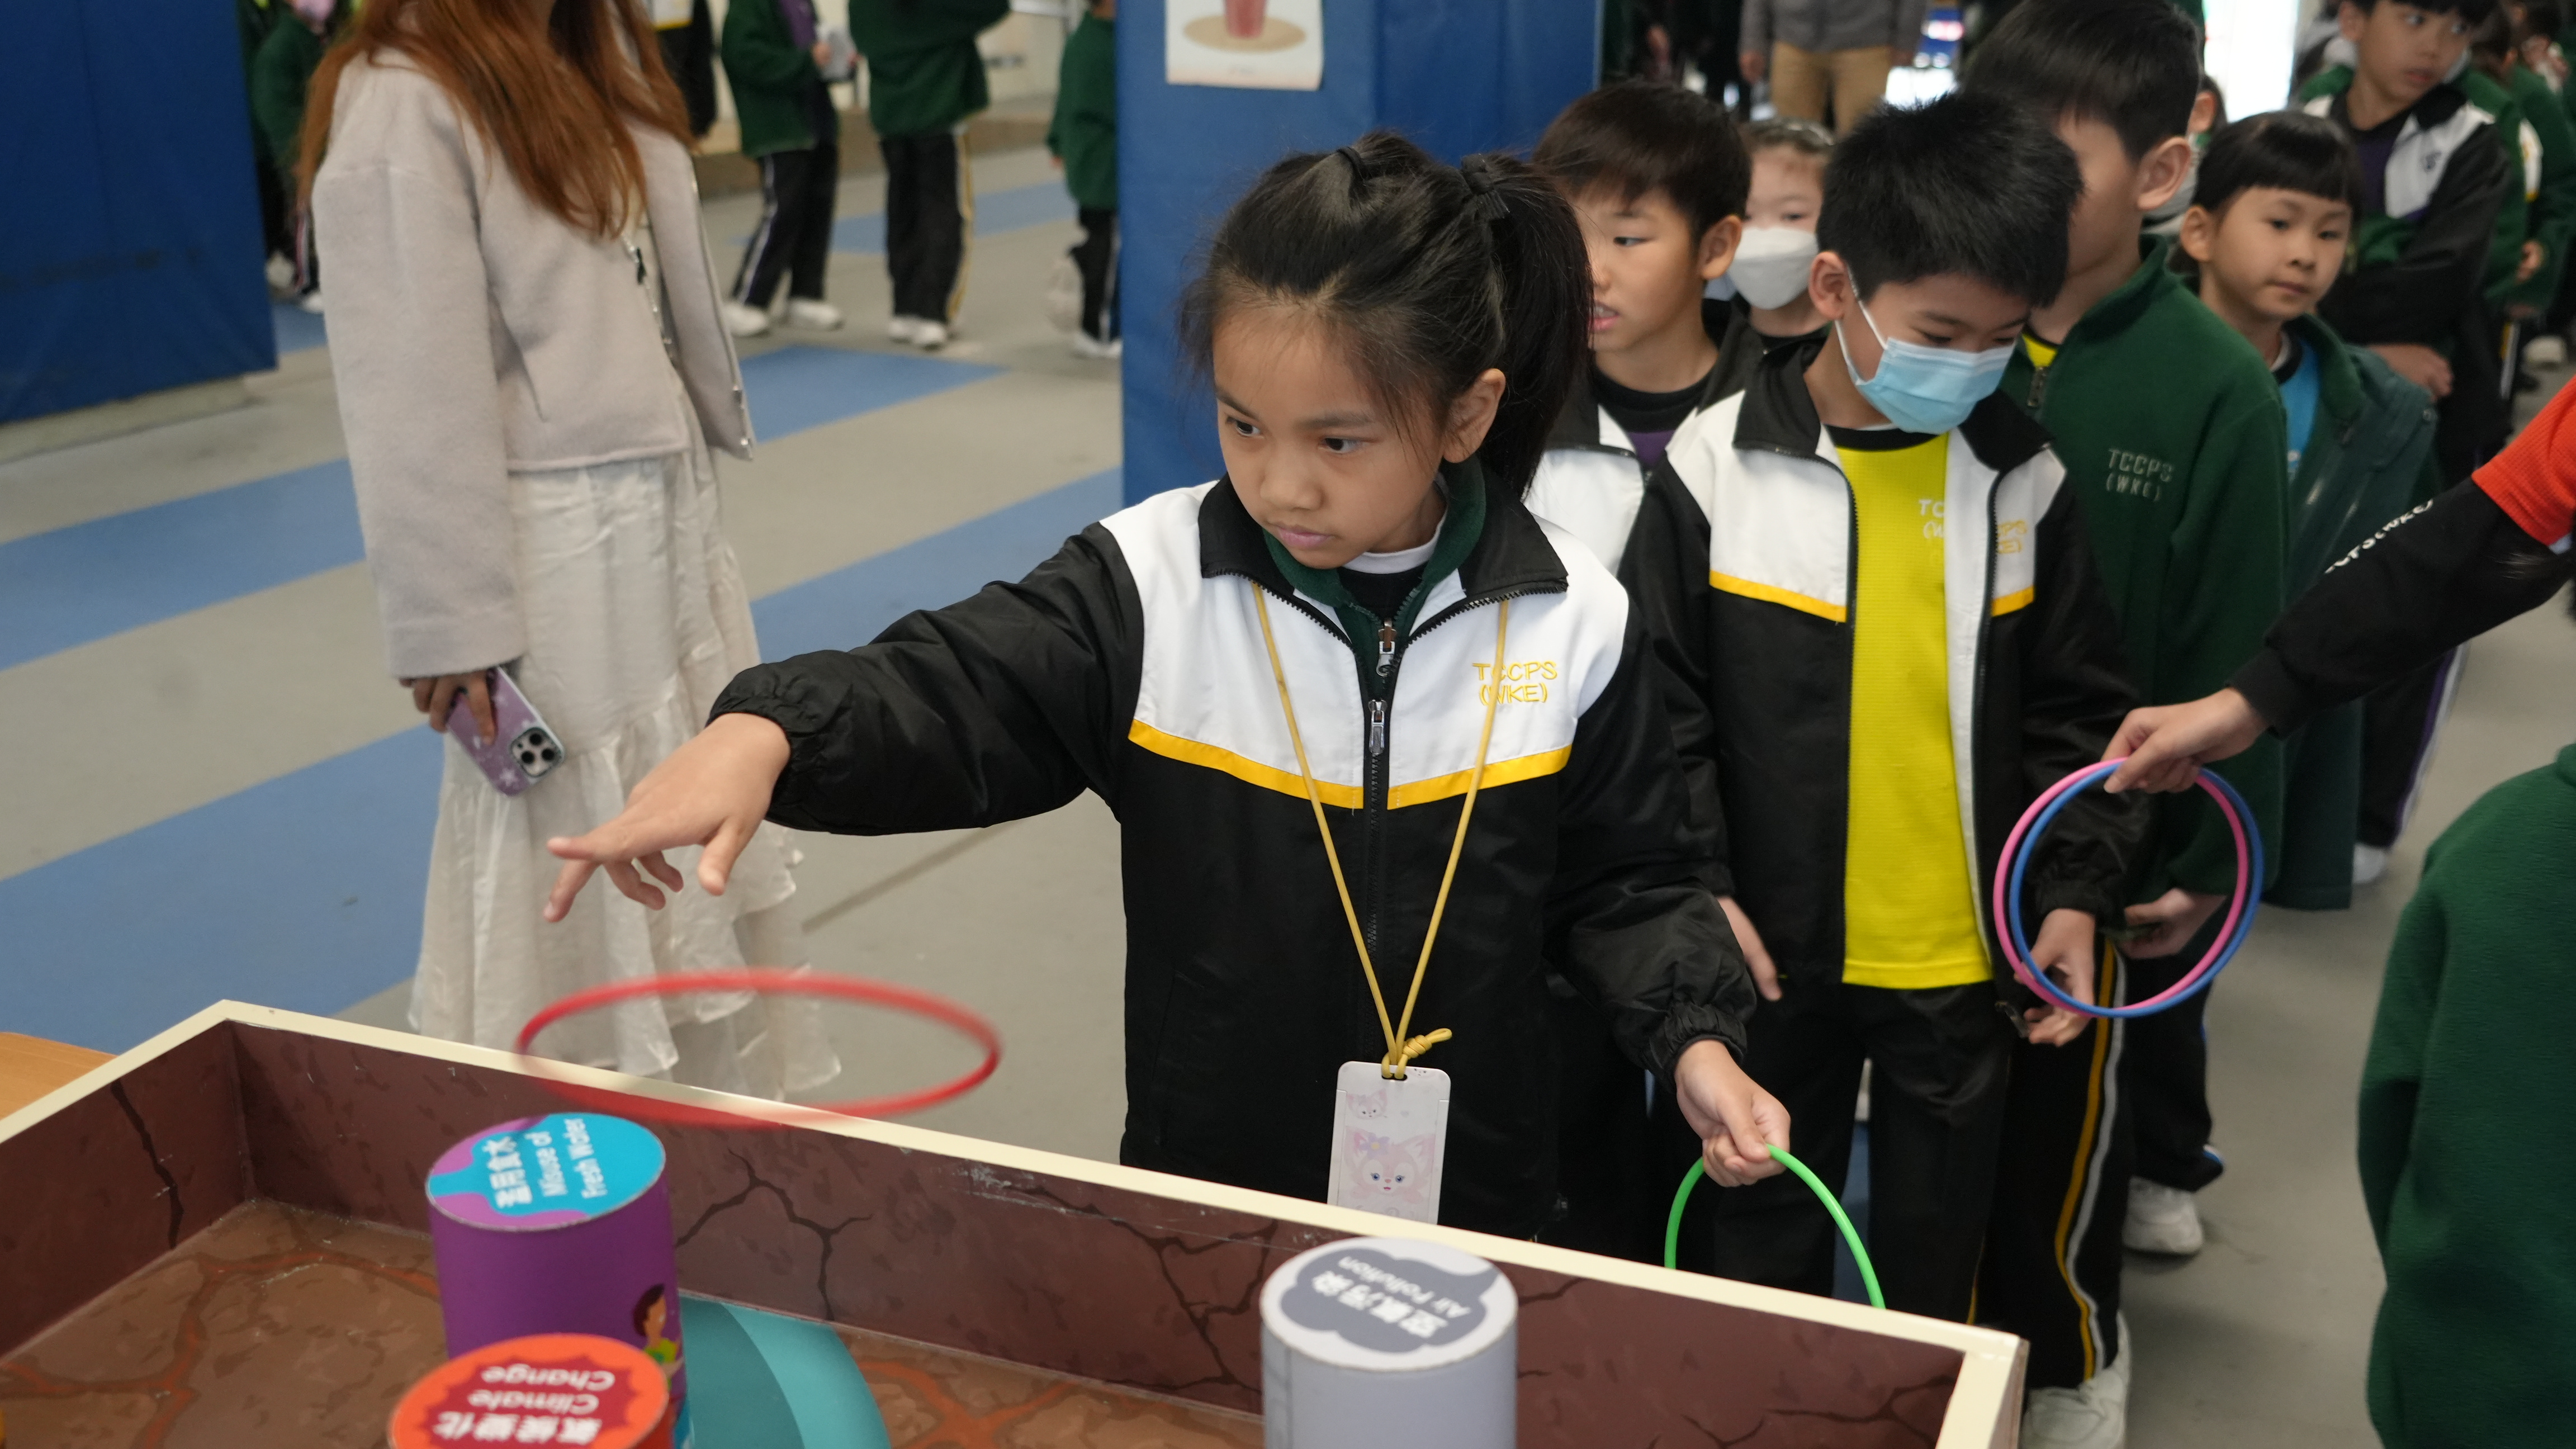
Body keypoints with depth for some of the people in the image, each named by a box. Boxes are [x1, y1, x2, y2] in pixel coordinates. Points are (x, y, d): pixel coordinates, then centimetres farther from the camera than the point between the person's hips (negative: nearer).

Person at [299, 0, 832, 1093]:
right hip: (553, 545, -8)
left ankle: (714, 1099, 32)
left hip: (669, 510, 8)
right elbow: (411, 393, -18)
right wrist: (448, 623, -17)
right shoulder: (400, 102, -16)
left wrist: (711, 445, 15)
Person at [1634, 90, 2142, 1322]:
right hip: (1778, 953, -1)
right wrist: (1698, 890, -11)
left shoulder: (2022, 481, -2)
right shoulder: (1715, 472, -10)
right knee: (1759, 1242, 16)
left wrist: (2077, 890, -3)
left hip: (1965, 956, 2)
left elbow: (2077, 708, 4)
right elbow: (1661, 709, -6)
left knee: (1935, 1246, 18)